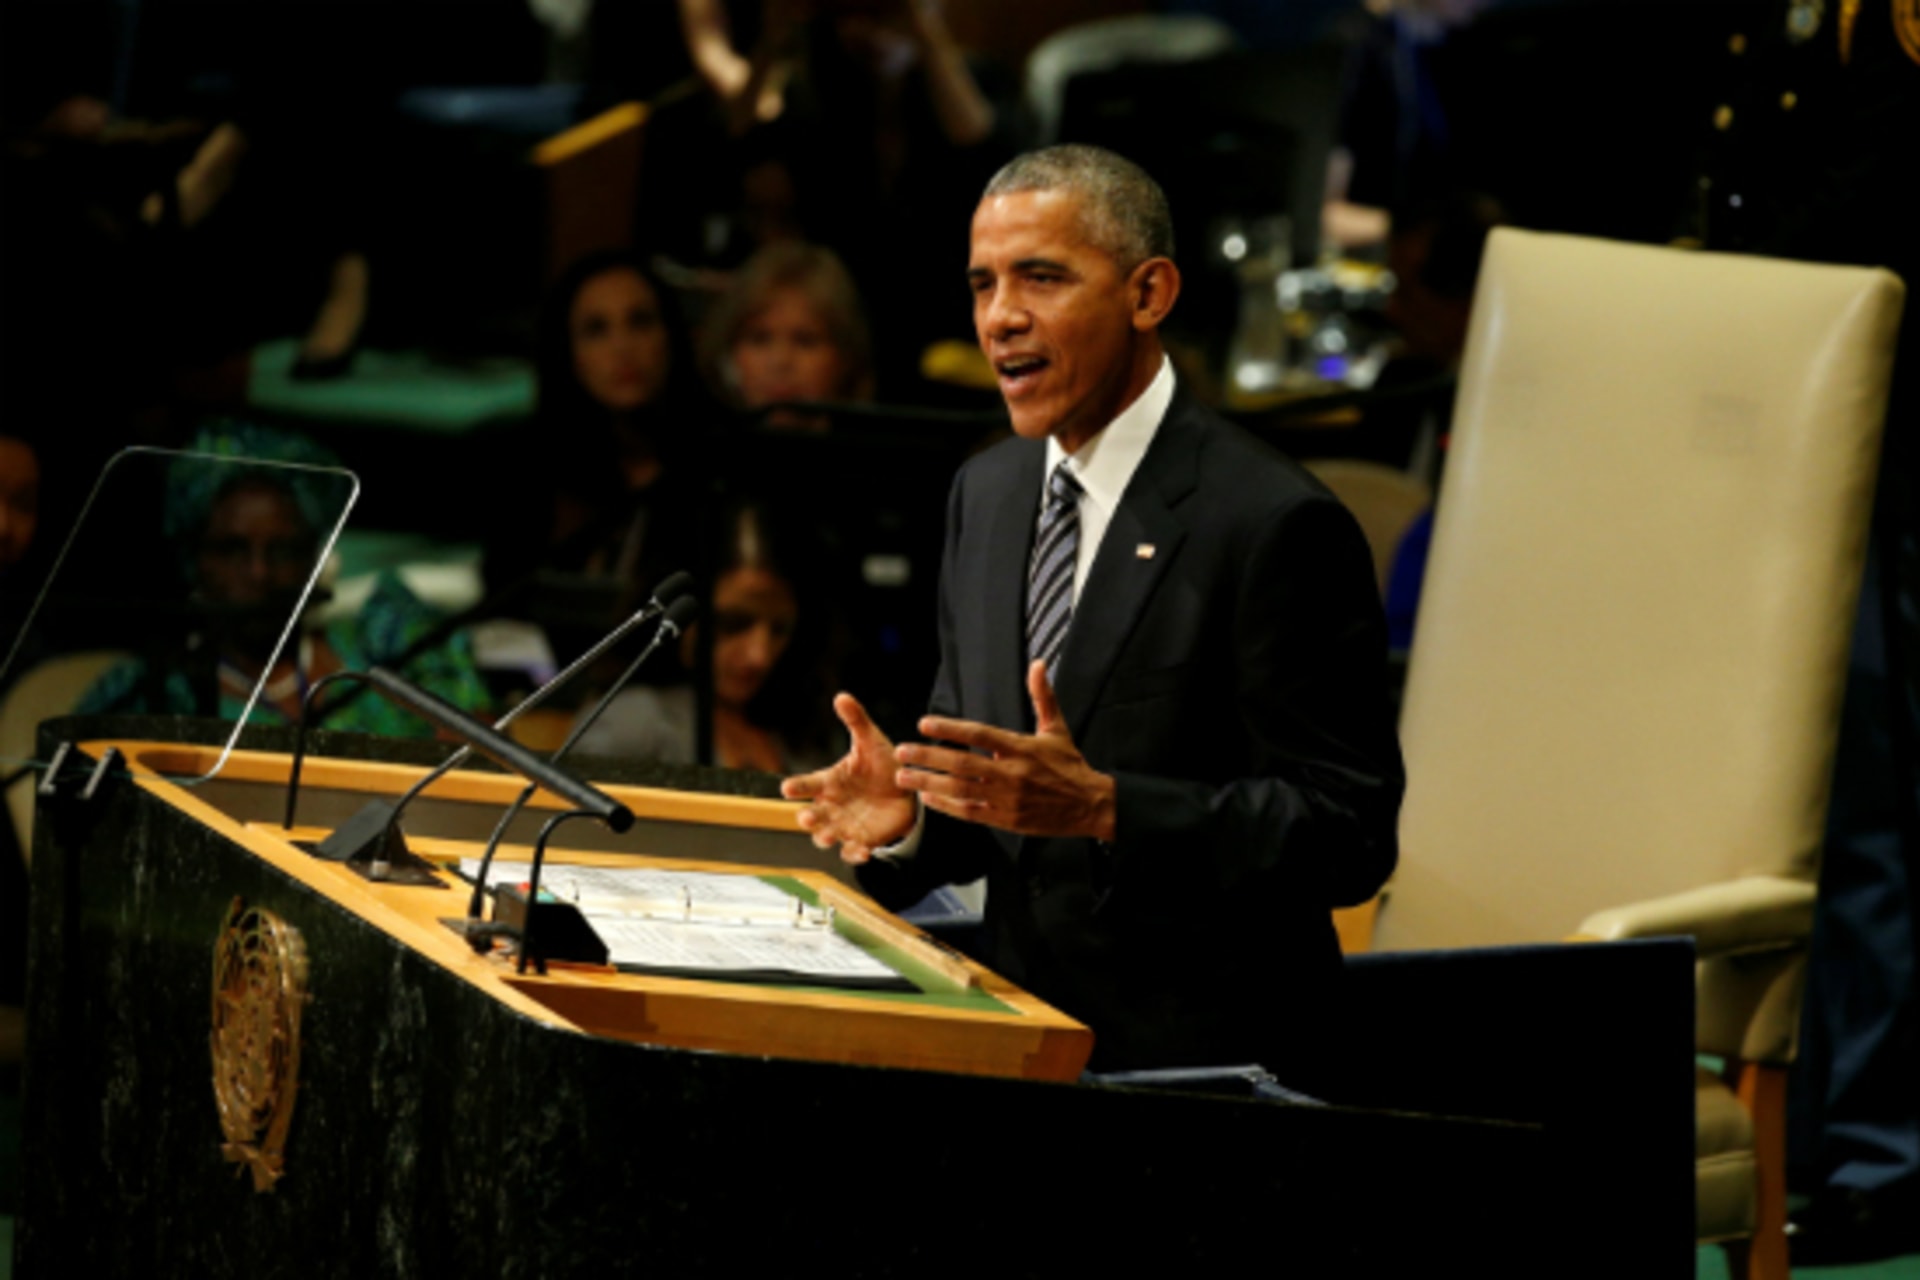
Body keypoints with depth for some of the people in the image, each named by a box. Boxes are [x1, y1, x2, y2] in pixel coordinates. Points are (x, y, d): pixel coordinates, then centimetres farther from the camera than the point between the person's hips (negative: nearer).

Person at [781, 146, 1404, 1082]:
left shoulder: (1276, 525, -10)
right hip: (1018, 1037, 6)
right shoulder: (985, 493, 13)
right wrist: (909, 814, -3)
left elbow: (1349, 833, -13)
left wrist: (1105, 807, -22)